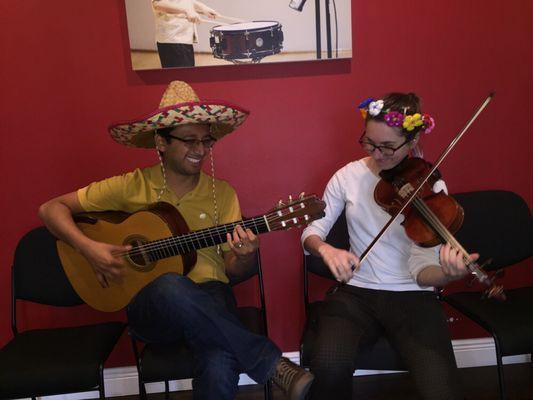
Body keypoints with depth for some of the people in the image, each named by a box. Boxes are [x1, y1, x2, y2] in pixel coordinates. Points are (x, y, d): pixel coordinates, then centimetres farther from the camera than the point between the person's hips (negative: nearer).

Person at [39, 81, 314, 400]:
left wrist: (244, 256, -18)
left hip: (209, 298, 0)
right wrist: (88, 247, -13)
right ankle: (273, 364, -25)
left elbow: (232, 270, 5)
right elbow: (51, 208, 4)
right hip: (148, 305, 1)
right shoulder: (131, 186, 1)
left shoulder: (222, 193, 6)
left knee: (220, 366, -37)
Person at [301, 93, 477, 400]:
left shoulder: (431, 187, -5)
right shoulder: (350, 175, 1)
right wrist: (326, 249, -20)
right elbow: (312, 231, 3)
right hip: (356, 293, 1)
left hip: (413, 298, 0)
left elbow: (421, 270, -12)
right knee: (329, 368, -28)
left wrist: (448, 274, -35)